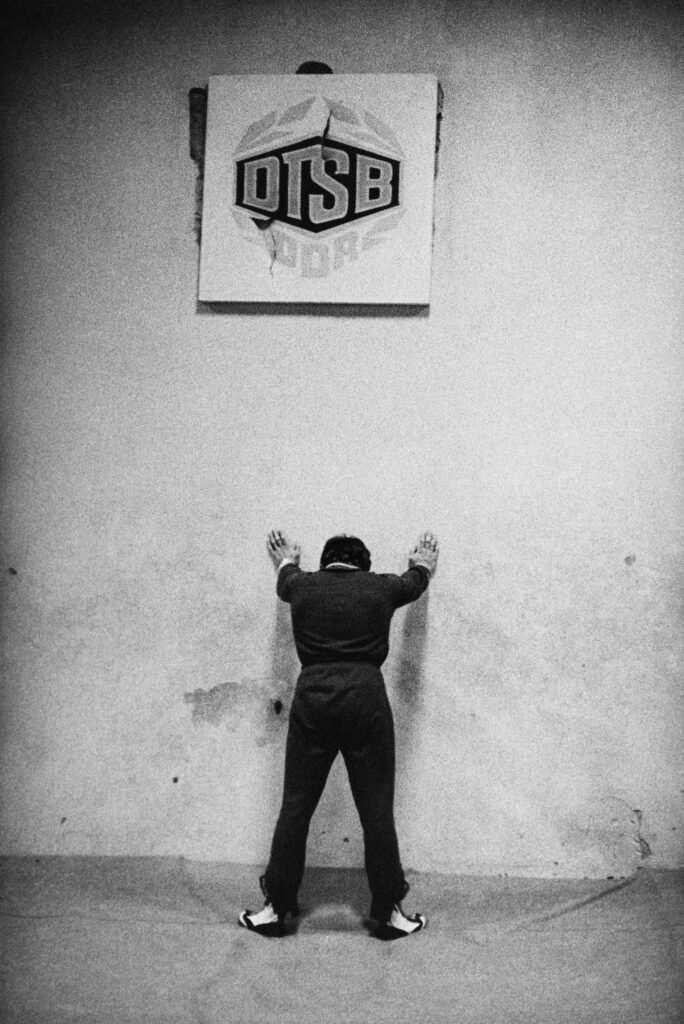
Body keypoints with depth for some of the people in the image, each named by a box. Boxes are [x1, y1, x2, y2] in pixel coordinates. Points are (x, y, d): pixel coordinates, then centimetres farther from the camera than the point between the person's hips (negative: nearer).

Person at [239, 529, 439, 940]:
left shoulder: (303, 586, 11)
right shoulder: (380, 588, 9)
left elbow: (286, 578, 36)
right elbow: (416, 580, 31)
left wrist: (286, 561, 59)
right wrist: (425, 565, 54)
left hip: (312, 698, 1)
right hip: (365, 697, -1)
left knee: (296, 807, 9)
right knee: (376, 810, 7)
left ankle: (276, 909, 19)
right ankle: (388, 913, 17)